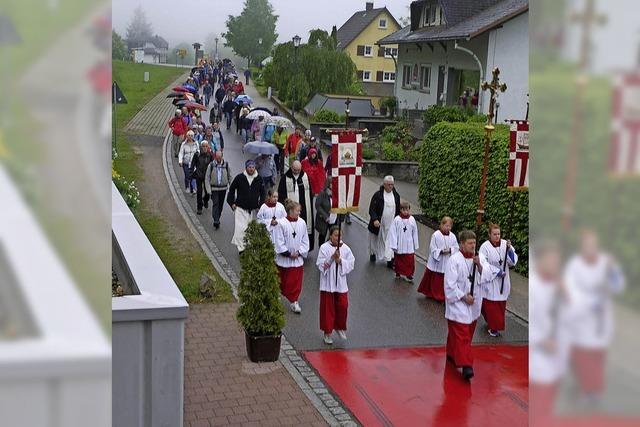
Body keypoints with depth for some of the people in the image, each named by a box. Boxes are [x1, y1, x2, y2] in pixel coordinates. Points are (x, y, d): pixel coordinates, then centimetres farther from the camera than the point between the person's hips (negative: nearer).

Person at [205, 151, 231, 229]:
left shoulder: (226, 164, -1)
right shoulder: (211, 165, -7)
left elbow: (229, 176, 10)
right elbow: (207, 177, -3)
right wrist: (209, 189, -10)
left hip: (223, 188, 3)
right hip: (214, 188, -3)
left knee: (220, 205, 11)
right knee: (215, 204, -12)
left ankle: (217, 219, 27)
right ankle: (216, 221, -17)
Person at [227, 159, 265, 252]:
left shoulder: (259, 179, 2)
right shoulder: (239, 177, -5)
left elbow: (262, 192, 13)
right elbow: (232, 189, 6)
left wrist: (261, 204, 5)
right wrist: (232, 203, 1)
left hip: (254, 209, 3)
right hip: (241, 208, -3)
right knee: (240, 228, -10)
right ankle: (241, 247, -5)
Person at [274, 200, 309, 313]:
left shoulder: (302, 223, -3)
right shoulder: (281, 223, -15)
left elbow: (305, 240, 4)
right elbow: (279, 242, -13)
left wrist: (299, 252, -8)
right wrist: (288, 254, -14)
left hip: (298, 258, 3)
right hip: (283, 258, -3)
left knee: (296, 282, 4)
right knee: (282, 281, 14)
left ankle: (294, 301, 15)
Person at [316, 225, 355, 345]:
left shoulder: (345, 248, 0)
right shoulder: (324, 248, -7)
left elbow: (351, 264, -1)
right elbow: (321, 265, -11)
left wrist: (340, 260, -16)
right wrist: (332, 258, -23)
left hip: (341, 283, 3)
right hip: (328, 283, -2)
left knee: (342, 306, 5)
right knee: (328, 308, 4)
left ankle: (339, 327, 29)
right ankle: (327, 333, 16)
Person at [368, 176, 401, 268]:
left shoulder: (396, 195, 3)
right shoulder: (378, 195, -11)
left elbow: (398, 210, 13)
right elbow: (372, 208, -12)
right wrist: (374, 219, -26)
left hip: (391, 224, 2)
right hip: (378, 224, -2)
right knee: (376, 240, 16)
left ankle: (390, 260, 2)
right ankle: (373, 253, 40)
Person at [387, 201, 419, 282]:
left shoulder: (412, 220, -6)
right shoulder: (397, 220, -13)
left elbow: (415, 233, 4)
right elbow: (393, 233, -10)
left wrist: (415, 246, 9)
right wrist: (394, 246, -11)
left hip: (409, 246, 1)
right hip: (399, 246, -1)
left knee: (410, 261, 0)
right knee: (398, 260, 14)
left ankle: (408, 275, 13)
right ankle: (399, 273, 32)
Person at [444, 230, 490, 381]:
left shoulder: (480, 258, 2)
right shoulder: (455, 260, -15)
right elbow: (450, 284, -15)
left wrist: (479, 265, -18)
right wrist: (463, 297, -16)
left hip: (473, 304, 7)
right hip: (458, 303, -7)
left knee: (468, 333, 19)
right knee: (461, 335, -10)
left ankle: (452, 354, 39)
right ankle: (466, 366, -12)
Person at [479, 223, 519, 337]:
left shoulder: (505, 244, -2)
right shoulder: (485, 247, -13)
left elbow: (513, 261, -4)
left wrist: (509, 249, -21)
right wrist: (497, 271, -16)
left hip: (503, 281, 4)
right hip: (490, 280, -4)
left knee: (501, 304, 13)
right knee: (491, 305, 0)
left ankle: (497, 324, 31)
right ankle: (493, 327, 12)